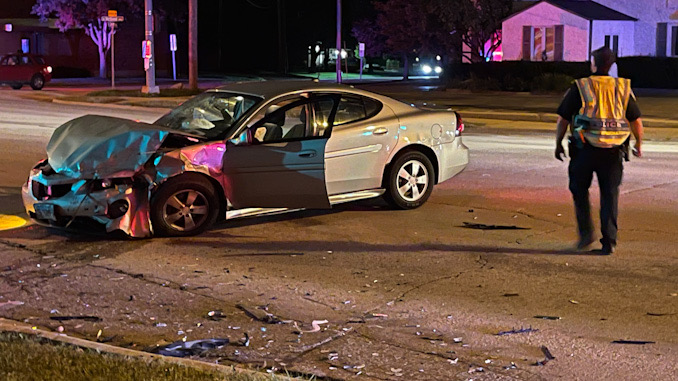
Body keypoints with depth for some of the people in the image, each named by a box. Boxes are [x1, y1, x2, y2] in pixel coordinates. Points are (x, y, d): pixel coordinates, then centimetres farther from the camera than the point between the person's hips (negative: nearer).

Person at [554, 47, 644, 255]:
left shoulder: (579, 87, -2)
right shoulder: (623, 88, 5)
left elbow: (562, 119, -1)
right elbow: (636, 121, 8)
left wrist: (558, 144, 12)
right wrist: (639, 144, 23)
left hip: (584, 149, -2)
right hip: (613, 152, 2)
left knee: (580, 190, 17)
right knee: (610, 195, 8)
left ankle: (586, 232, 9)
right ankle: (609, 241, 5)